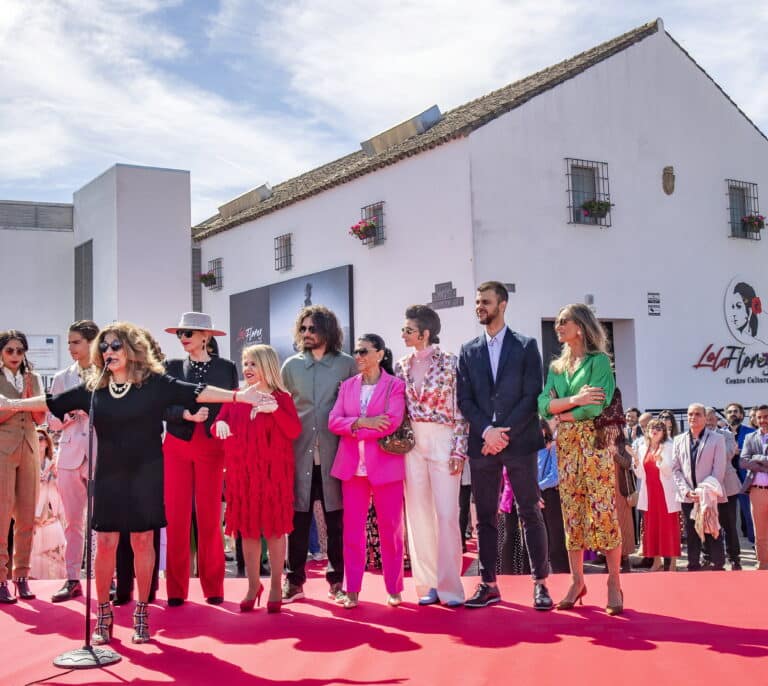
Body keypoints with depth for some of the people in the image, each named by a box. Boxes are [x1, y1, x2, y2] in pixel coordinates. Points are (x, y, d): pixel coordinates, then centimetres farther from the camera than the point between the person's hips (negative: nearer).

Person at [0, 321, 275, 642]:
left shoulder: (155, 383, -7)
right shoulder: (93, 387, 3)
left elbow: (195, 392, -15)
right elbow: (54, 402, 10)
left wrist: (238, 396, -25)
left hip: (146, 473, -2)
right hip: (108, 475, 2)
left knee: (142, 542, 5)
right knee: (105, 544, 4)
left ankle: (141, 613, 16)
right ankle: (103, 615, 16)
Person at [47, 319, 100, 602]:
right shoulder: (62, 378, 11)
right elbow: (52, 421, 10)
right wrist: (70, 413, -9)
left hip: (102, 456, -3)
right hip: (70, 456, 4)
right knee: (73, 520, 8)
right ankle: (72, 579, 15)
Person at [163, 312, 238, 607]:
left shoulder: (226, 368, 5)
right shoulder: (173, 367, 7)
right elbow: (163, 407, -1)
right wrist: (187, 414, -17)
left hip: (212, 448, -1)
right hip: (177, 447, 1)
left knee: (210, 517, 1)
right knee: (176, 517, 0)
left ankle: (213, 587, 11)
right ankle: (176, 588, 9)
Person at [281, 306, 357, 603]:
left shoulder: (346, 364, 3)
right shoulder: (291, 366, 9)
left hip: (334, 454, -1)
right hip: (299, 453, 2)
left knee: (336, 518, 4)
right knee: (298, 518, 4)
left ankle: (337, 580, 15)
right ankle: (294, 581, 12)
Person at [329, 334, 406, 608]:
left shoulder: (395, 385, -1)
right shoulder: (347, 385, 13)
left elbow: (392, 422, -14)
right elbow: (333, 421, 3)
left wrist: (353, 428, -9)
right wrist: (362, 423, -14)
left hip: (385, 465, -3)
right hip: (351, 466, 4)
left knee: (390, 529, 4)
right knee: (352, 529, 4)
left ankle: (394, 589, 15)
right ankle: (352, 590, 11)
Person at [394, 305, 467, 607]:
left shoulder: (449, 362, -3)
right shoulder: (402, 366, 10)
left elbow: (461, 409, -4)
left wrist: (459, 449, -9)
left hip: (443, 441, -4)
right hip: (411, 443, 4)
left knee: (447, 514, -6)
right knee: (418, 513, 5)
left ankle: (450, 585, 2)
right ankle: (428, 584, 12)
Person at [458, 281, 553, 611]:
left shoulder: (526, 346, 4)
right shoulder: (468, 351, 12)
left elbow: (532, 395, -3)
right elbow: (464, 399, 6)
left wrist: (505, 432, -10)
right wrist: (487, 431, -9)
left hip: (519, 442, -3)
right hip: (482, 444, 3)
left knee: (530, 514, 1)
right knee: (485, 517, 5)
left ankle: (540, 582, 7)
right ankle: (488, 584, 11)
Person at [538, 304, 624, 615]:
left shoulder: (600, 360, -2)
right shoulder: (556, 367, 16)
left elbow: (597, 405, -14)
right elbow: (544, 404, 3)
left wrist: (563, 413, -2)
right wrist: (574, 400, -13)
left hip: (595, 441, -6)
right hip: (566, 444, 6)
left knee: (603, 510, -7)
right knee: (572, 512, 5)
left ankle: (614, 583, 0)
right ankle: (577, 581, 11)